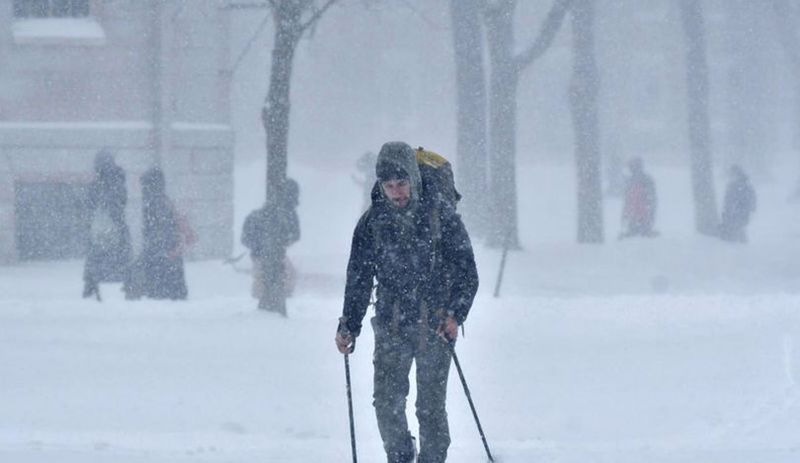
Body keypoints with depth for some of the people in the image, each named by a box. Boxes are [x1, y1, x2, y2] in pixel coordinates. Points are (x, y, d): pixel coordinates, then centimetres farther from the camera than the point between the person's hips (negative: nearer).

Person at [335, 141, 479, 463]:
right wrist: (348, 326, 6)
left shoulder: (442, 215, -2)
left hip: (435, 325, -2)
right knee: (387, 401, -6)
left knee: (431, 404, -3)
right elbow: (358, 279, 12)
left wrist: (455, 314, -14)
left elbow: (467, 273, -1)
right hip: (391, 326, 2)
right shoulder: (373, 222, 4)